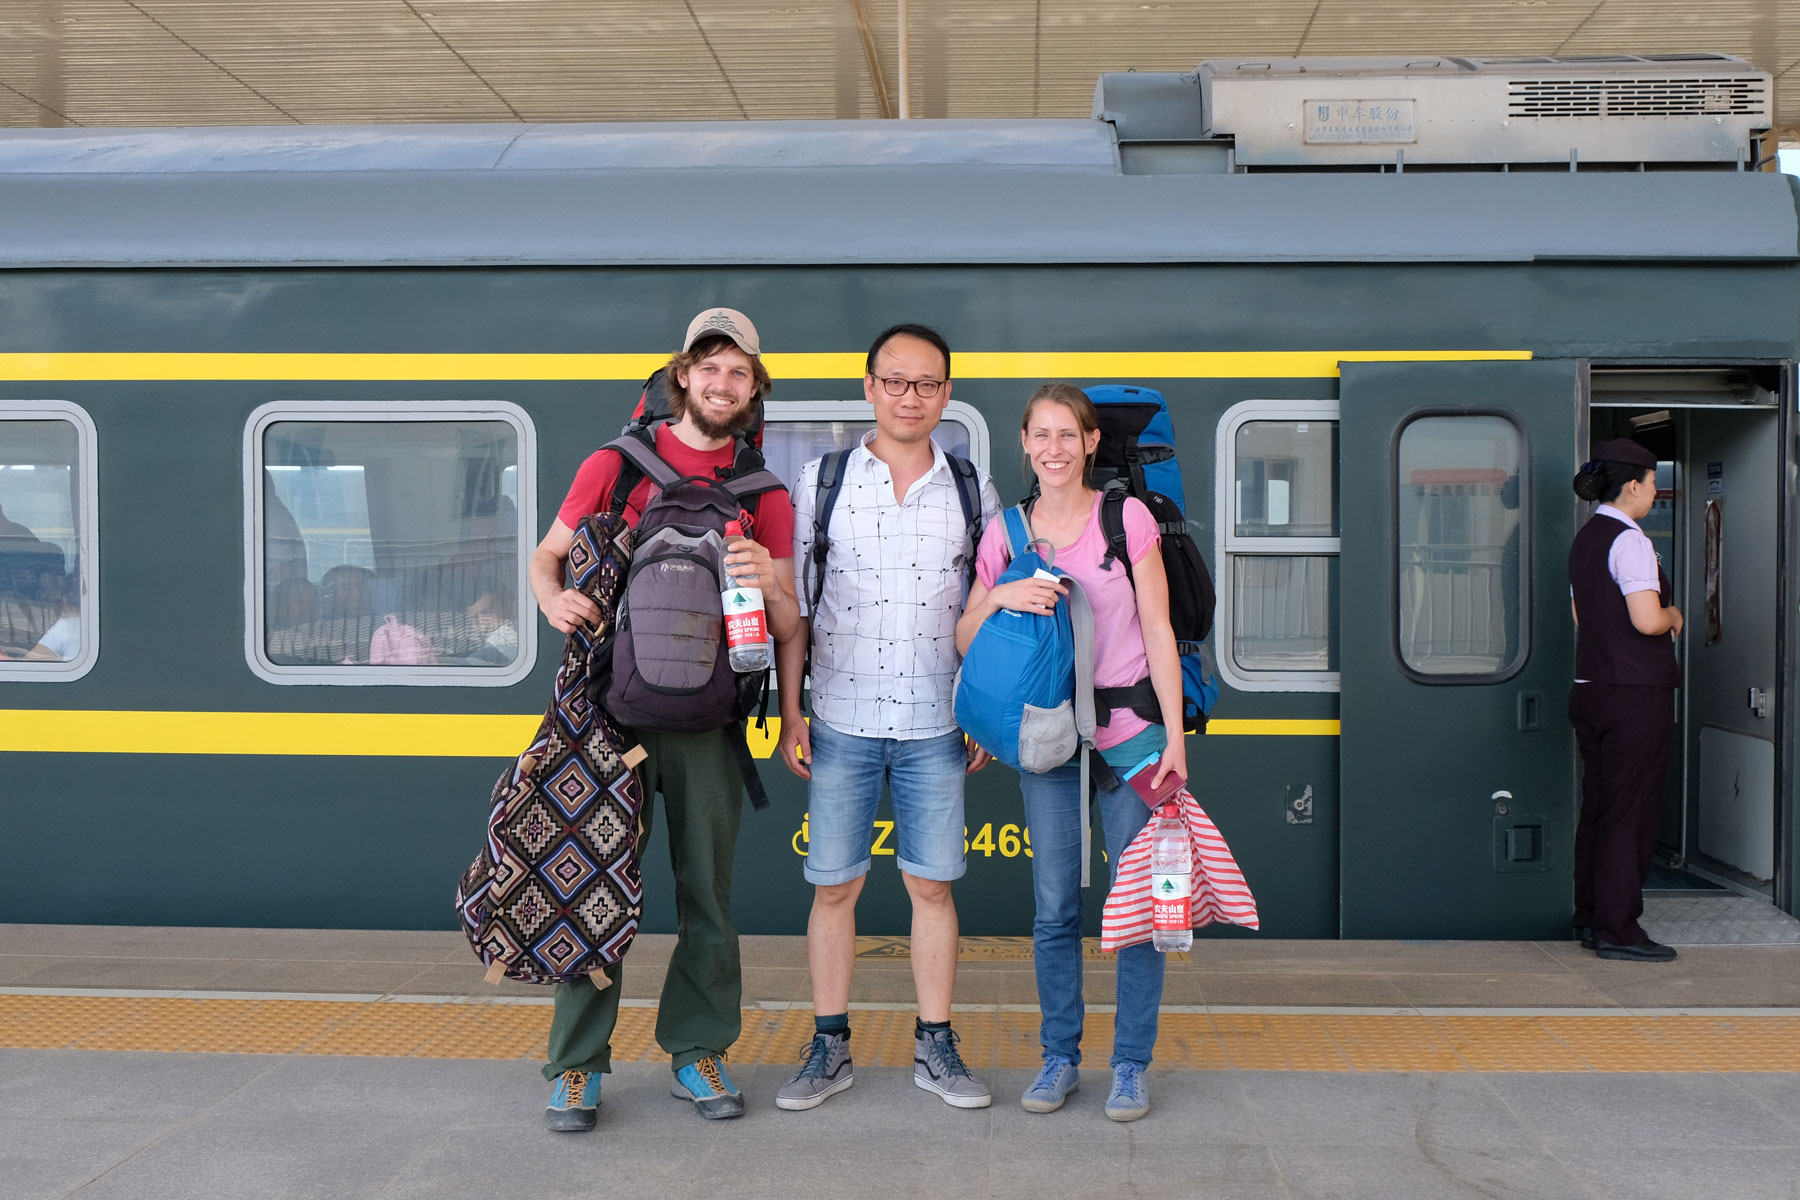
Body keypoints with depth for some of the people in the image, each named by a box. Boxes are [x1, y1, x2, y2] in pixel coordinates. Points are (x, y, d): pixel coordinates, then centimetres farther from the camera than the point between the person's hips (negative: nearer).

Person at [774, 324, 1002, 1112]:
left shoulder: (974, 492, 5)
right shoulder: (822, 481, 1)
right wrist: (789, 713, -3)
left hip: (936, 727, 1)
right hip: (842, 722, -1)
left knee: (932, 886, 7)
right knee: (834, 886, 6)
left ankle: (934, 1048, 20)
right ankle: (829, 1048, 19)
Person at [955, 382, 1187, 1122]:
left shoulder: (1128, 519, -1)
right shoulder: (1004, 534, 5)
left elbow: (1159, 633, -1)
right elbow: (963, 645, 5)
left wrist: (1174, 738, -6)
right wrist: (1000, 598, -15)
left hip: (1130, 735, -2)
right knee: (1054, 908, 7)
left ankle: (1131, 1065, 17)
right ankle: (1059, 1057, 22)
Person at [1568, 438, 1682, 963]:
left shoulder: (1585, 539, 14)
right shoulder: (1629, 541, -14)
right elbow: (1647, 620, -23)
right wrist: (1673, 615, -1)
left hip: (1591, 687, 9)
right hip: (1635, 692, -9)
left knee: (1598, 807, 13)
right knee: (1631, 812, -3)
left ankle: (1590, 919, 20)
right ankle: (1617, 929, 2)